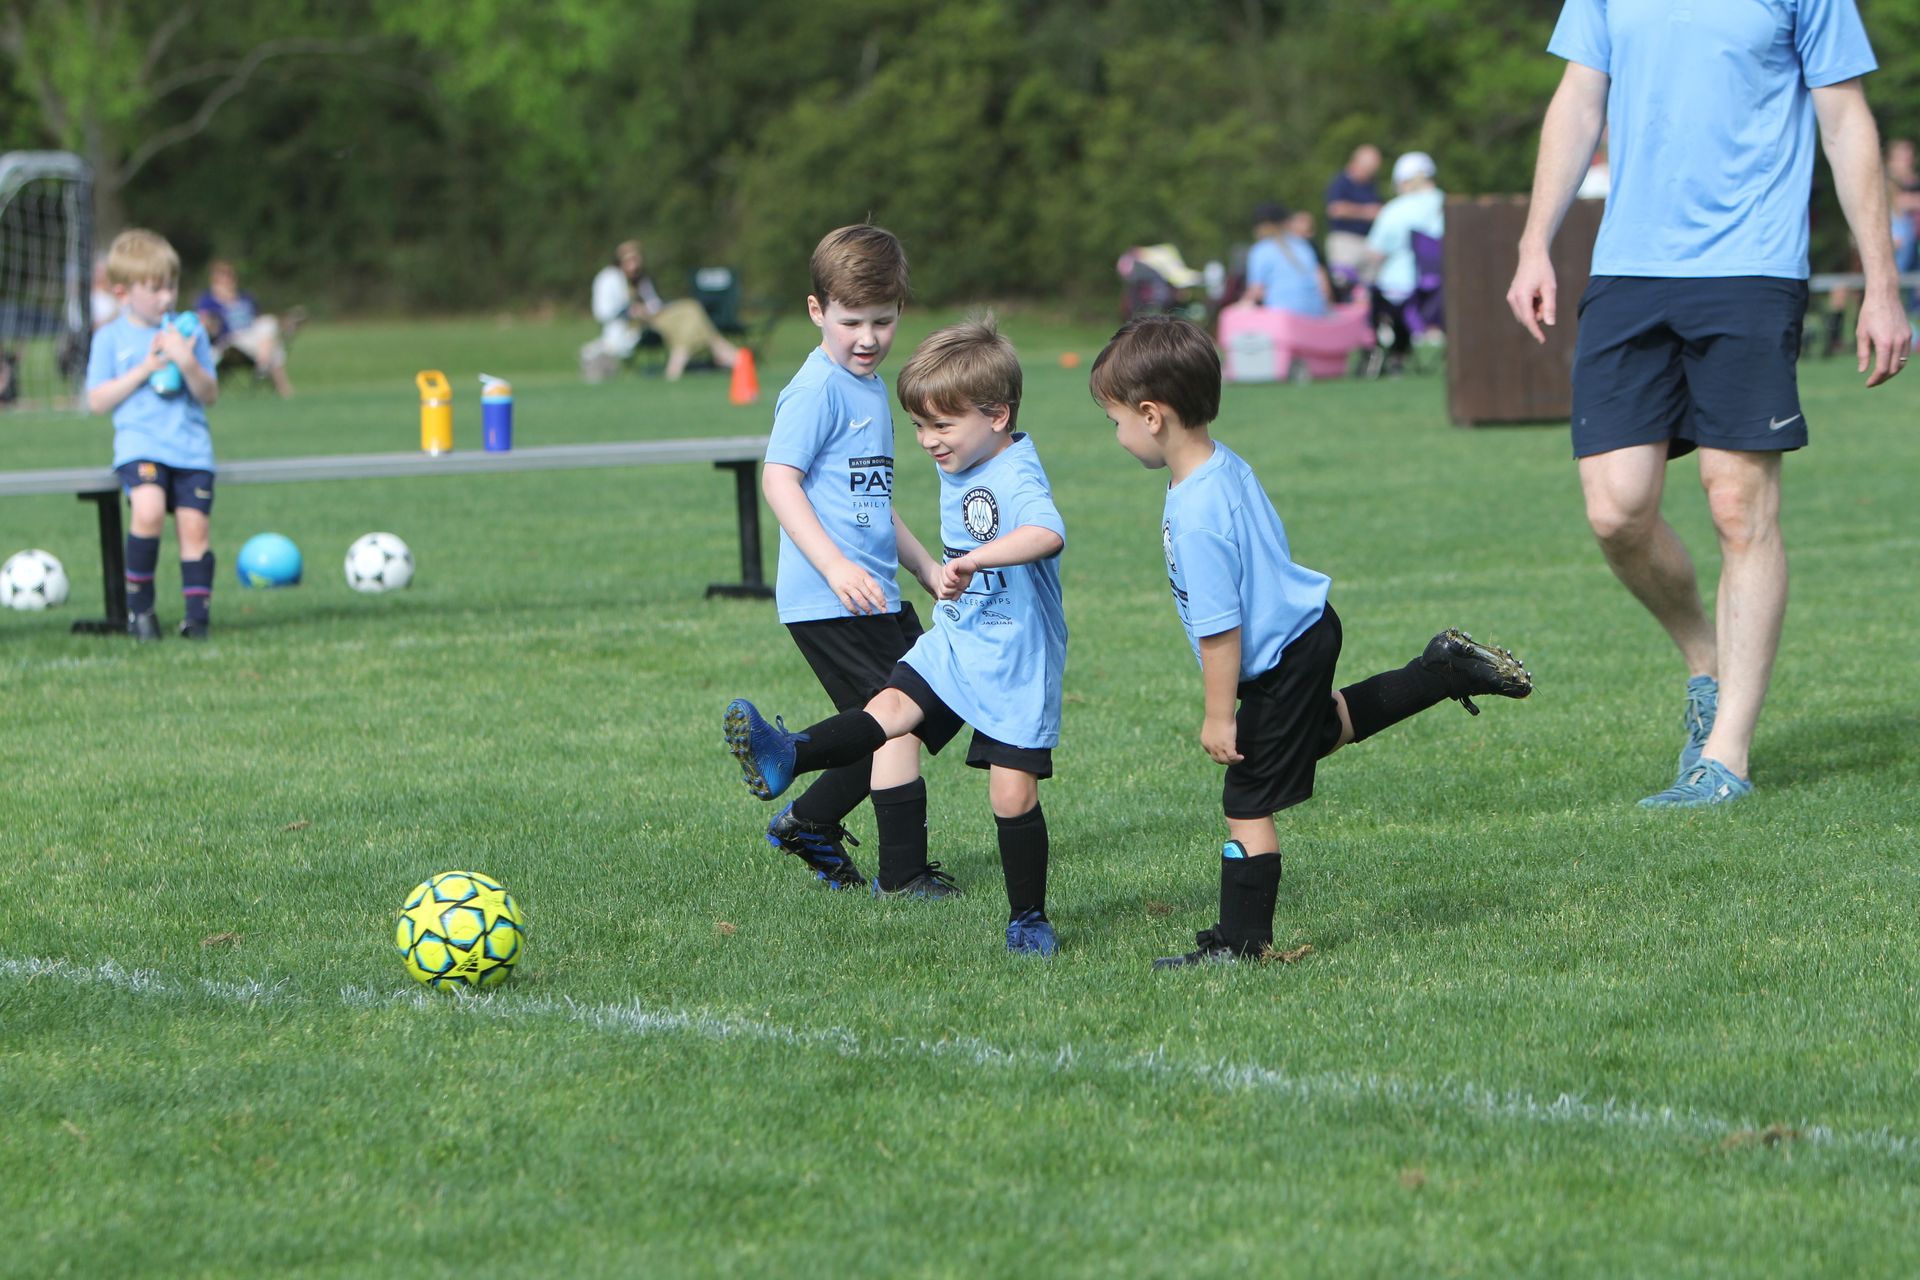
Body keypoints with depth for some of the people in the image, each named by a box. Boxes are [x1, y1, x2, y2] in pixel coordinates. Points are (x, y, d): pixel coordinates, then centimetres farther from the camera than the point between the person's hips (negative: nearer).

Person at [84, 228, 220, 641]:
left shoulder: (189, 331, 11)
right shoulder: (111, 337, 7)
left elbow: (210, 396, 8)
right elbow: (97, 401, 0)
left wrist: (188, 364, -11)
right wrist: (145, 369, -8)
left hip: (191, 446, 3)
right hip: (138, 442, -3)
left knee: (193, 526, -8)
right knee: (149, 508, -27)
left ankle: (197, 614, 0)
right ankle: (139, 602, -13)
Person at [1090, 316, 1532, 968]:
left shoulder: (1197, 515, -31)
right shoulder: (1226, 464, -1)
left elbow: (1220, 626, -27)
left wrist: (1219, 717, -17)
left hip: (1280, 661, -9)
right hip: (1307, 628, 9)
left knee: (1248, 805, 0)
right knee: (1322, 728, 37)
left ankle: (1240, 939, 9)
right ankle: (1446, 671, 38)